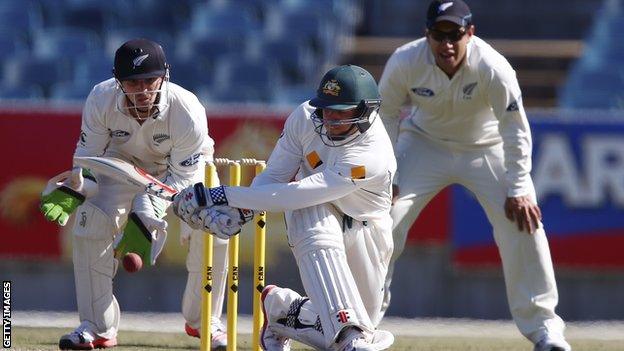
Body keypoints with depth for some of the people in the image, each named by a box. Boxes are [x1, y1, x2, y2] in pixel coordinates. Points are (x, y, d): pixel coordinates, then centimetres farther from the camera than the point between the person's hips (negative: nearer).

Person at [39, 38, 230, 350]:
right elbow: (87, 158, -17)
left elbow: (183, 177, -27)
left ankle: (203, 321, 4)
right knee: (89, 223, -19)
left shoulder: (188, 111, -36)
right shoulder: (101, 100, -30)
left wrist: (147, 214, -38)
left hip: (185, 167, -2)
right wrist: (73, 189, -38)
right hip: (125, 163, 2)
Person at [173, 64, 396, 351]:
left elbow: (298, 194, -39)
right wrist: (236, 211, -30)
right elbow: (273, 178, -9)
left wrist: (222, 195, -40)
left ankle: (282, 307, 18)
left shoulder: (374, 157, -35)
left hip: (364, 226, -1)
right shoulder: (305, 117, -19)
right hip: (312, 213, 1)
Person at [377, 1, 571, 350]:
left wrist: (518, 188, -22)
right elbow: (386, 114, -9)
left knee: (524, 221, -15)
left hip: (488, 148, -1)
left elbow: (515, 128, -21)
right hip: (425, 144, 1)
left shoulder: (493, 67, -31)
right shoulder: (404, 63, -25)